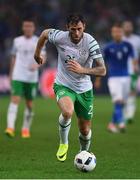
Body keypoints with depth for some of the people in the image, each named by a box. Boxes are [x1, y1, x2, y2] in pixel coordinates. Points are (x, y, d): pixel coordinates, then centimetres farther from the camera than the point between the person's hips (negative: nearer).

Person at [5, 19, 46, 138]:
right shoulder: (17, 41, 10)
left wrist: (36, 65, -27)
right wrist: (11, 73, 19)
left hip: (32, 77, 0)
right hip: (18, 76, 0)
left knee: (29, 103, 6)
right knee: (15, 100, -14)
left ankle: (26, 129, 20)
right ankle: (10, 127, -22)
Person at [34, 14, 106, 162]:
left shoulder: (90, 42, -19)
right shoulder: (60, 37, -17)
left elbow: (102, 70, -21)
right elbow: (44, 33, 7)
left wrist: (82, 70, -36)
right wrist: (37, 54, 19)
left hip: (84, 89, 1)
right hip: (63, 86, -1)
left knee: (85, 131, 9)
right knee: (68, 112, -34)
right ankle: (63, 143, -7)